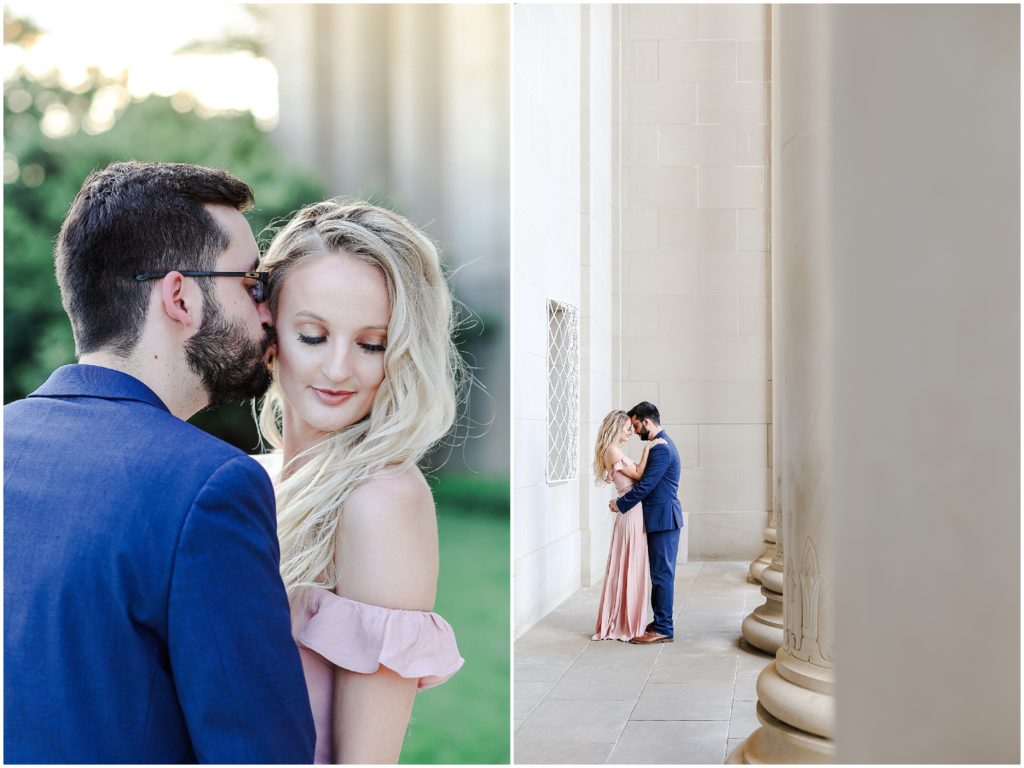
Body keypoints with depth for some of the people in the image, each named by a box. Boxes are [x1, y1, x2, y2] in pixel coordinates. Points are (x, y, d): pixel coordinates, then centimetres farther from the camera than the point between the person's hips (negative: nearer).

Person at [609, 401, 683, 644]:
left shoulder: (661, 448, -19)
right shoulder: (662, 444, 15)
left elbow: (645, 485, -20)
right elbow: (647, 480, 20)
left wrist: (620, 504, -9)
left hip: (663, 519, -10)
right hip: (661, 518, 10)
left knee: (662, 574, -5)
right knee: (660, 573, 13)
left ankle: (663, 629, -1)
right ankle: (660, 622, 20)